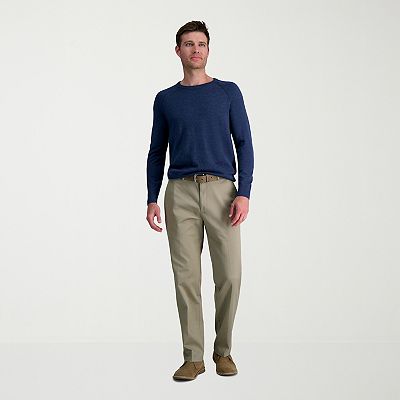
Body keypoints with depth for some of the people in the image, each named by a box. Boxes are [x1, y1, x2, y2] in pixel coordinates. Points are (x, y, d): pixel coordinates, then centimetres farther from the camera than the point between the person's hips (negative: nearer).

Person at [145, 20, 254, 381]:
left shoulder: (229, 92, 7)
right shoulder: (165, 99, 12)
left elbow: (244, 144, 3)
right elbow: (157, 152, 13)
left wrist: (244, 193, -9)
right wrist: (152, 199, 3)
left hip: (221, 191, -1)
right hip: (179, 193, 1)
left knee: (229, 275, -4)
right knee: (186, 277, 0)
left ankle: (223, 350, 15)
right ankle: (193, 356, 11)